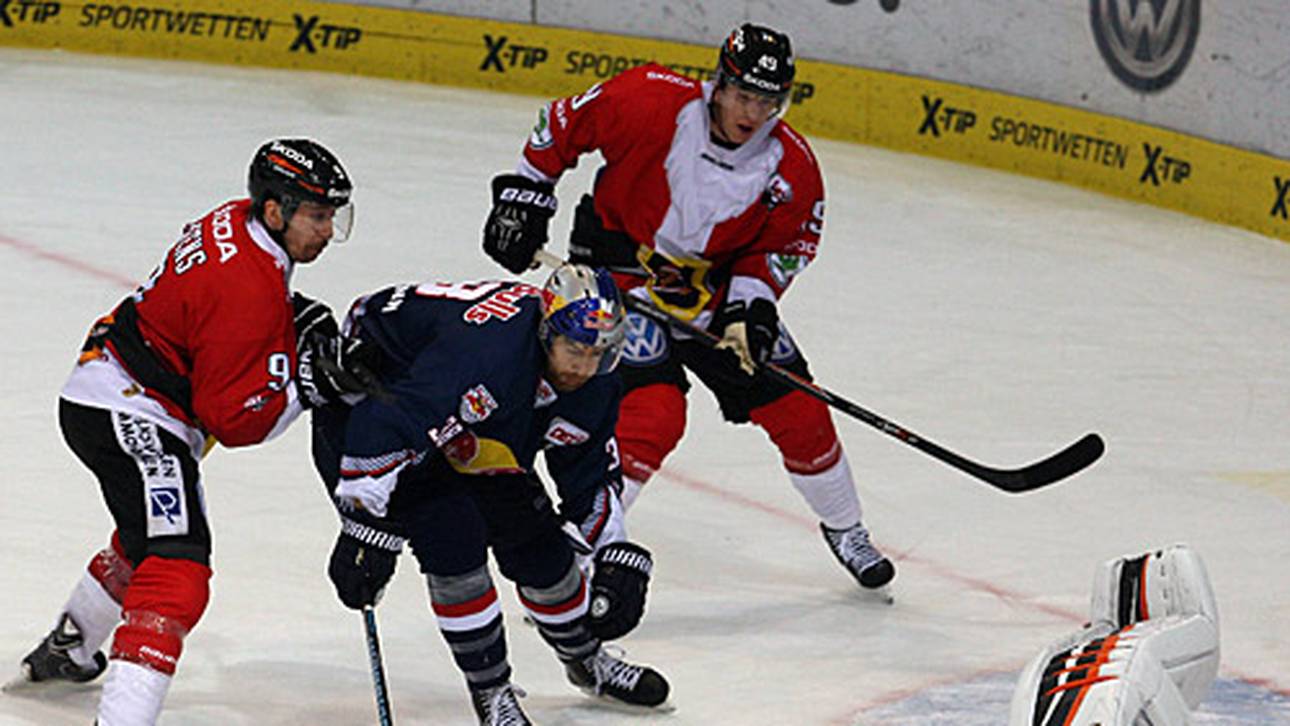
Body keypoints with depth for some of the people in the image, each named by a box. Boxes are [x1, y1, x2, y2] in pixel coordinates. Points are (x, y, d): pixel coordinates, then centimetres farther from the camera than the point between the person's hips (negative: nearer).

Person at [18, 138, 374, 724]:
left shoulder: (238, 221, 2)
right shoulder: (247, 292, -26)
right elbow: (236, 421, -21)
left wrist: (298, 317, 8)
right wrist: (309, 382, -25)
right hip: (127, 419, -11)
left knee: (148, 539, 35)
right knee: (176, 569, -25)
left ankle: (63, 652, 58)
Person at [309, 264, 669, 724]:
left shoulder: (592, 386, -13)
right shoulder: (485, 346, -41)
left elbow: (592, 477, 3)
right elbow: (385, 423, -45)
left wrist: (617, 560, -6)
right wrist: (367, 524, -43)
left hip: (467, 440, 8)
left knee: (538, 543, 7)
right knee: (454, 539, -23)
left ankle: (587, 661, 35)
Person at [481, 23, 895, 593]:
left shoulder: (792, 168, -14)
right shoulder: (653, 103, -25)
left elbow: (780, 247, 0)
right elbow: (563, 124, -10)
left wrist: (751, 307, -15)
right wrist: (525, 193, -7)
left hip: (714, 283, 4)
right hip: (619, 263, -4)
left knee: (793, 403, 4)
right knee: (653, 411, -22)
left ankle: (844, 529, 28)